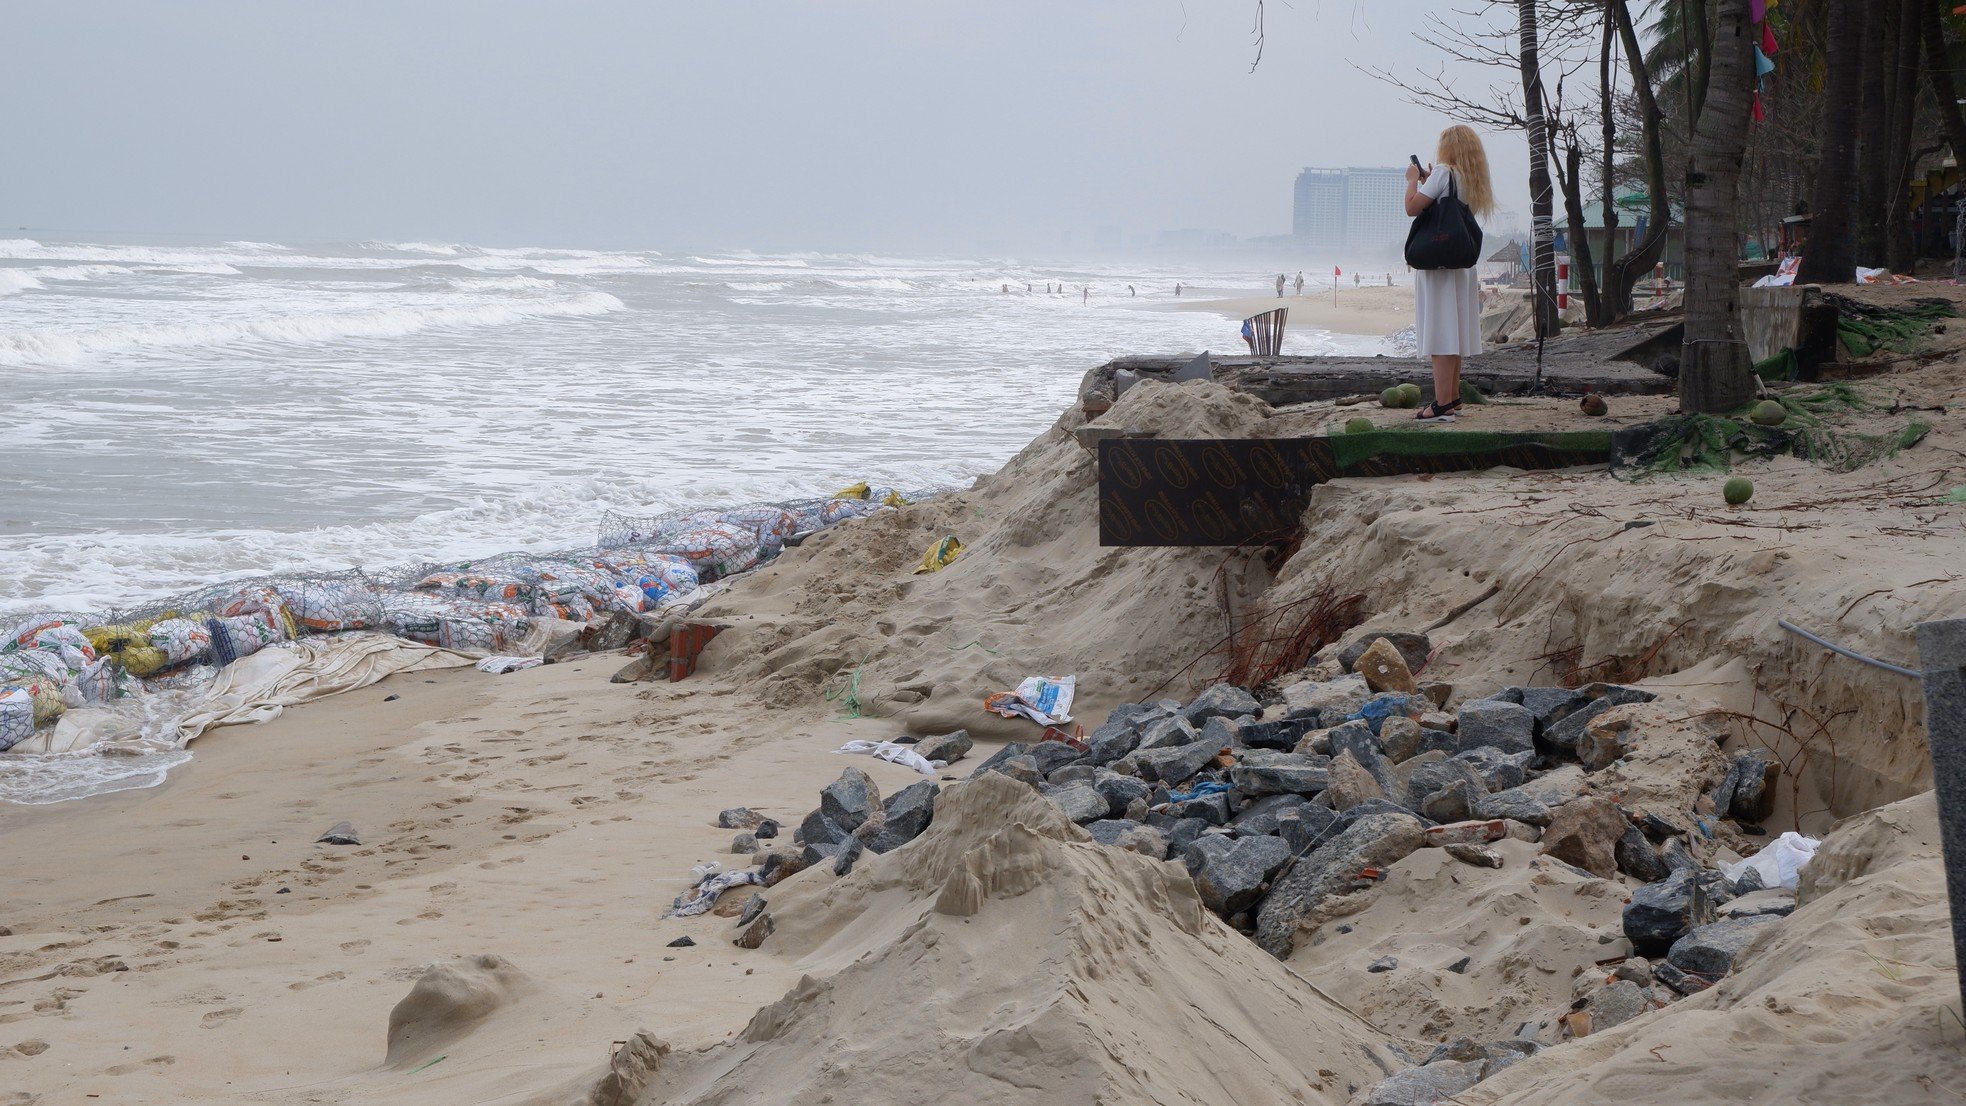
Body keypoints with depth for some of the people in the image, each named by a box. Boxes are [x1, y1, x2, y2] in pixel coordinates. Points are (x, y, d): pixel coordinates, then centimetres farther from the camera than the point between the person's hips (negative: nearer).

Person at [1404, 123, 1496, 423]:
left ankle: (1442, 403, -17)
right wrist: (1428, 182, 21)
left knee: (1439, 330, -12)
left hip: (1437, 261, -9)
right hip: (1461, 263, 9)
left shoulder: (1444, 172, -10)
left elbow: (1413, 207, -16)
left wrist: (1413, 180, -1)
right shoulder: (1471, 181, 15)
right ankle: (1452, 398, 21)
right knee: (1454, 330, 14)